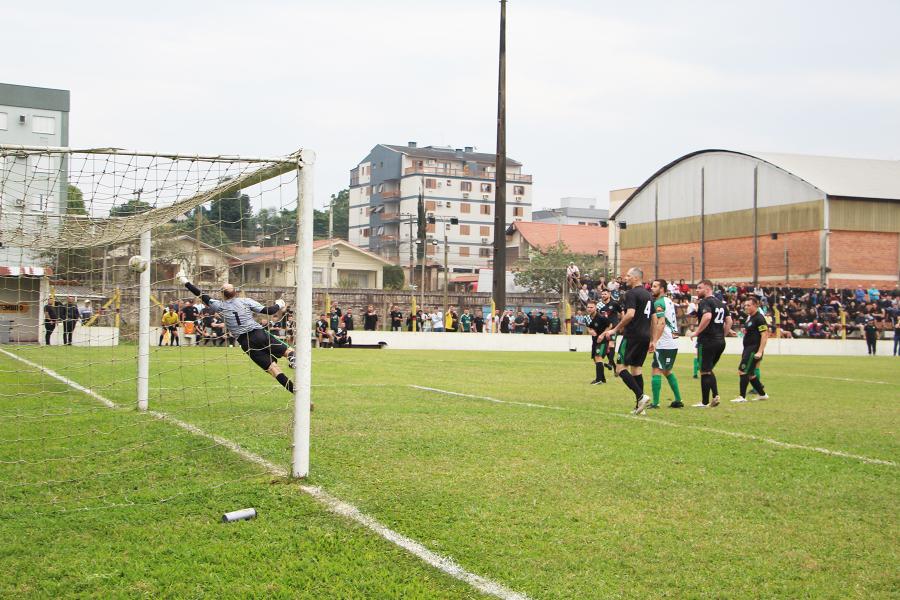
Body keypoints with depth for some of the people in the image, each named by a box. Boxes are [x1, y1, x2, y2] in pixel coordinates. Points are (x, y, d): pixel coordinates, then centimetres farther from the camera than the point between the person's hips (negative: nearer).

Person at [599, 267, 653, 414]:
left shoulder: (631, 293, -10)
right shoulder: (648, 294, 17)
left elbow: (630, 314, -23)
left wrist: (615, 330, -16)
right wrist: (652, 340, 22)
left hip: (632, 336, -8)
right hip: (645, 336, 8)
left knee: (621, 367, -4)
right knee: (636, 368, 11)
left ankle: (640, 396, -17)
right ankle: (639, 407, 8)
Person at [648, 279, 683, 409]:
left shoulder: (659, 302, -11)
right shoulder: (669, 301, 17)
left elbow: (661, 323, -22)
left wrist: (654, 341, -25)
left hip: (664, 344, -9)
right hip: (673, 343, 9)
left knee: (657, 371, -7)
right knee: (667, 371, 19)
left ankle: (655, 402, -10)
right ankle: (678, 400, 20)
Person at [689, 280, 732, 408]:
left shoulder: (705, 302, -11)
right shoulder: (721, 303, 15)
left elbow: (707, 316, -29)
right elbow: (729, 321, 16)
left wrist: (696, 332, -20)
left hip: (707, 341, -8)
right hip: (720, 342, 8)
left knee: (705, 371, 1)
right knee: (709, 370, 20)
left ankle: (705, 402, 7)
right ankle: (715, 395, 5)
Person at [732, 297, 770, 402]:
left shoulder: (759, 318, -14)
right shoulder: (748, 318, 14)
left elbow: (765, 335, -19)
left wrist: (760, 352, -23)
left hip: (754, 349, -10)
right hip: (747, 349, 10)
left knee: (743, 371, -11)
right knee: (750, 374, 13)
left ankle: (742, 397, -6)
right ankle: (762, 394, 24)